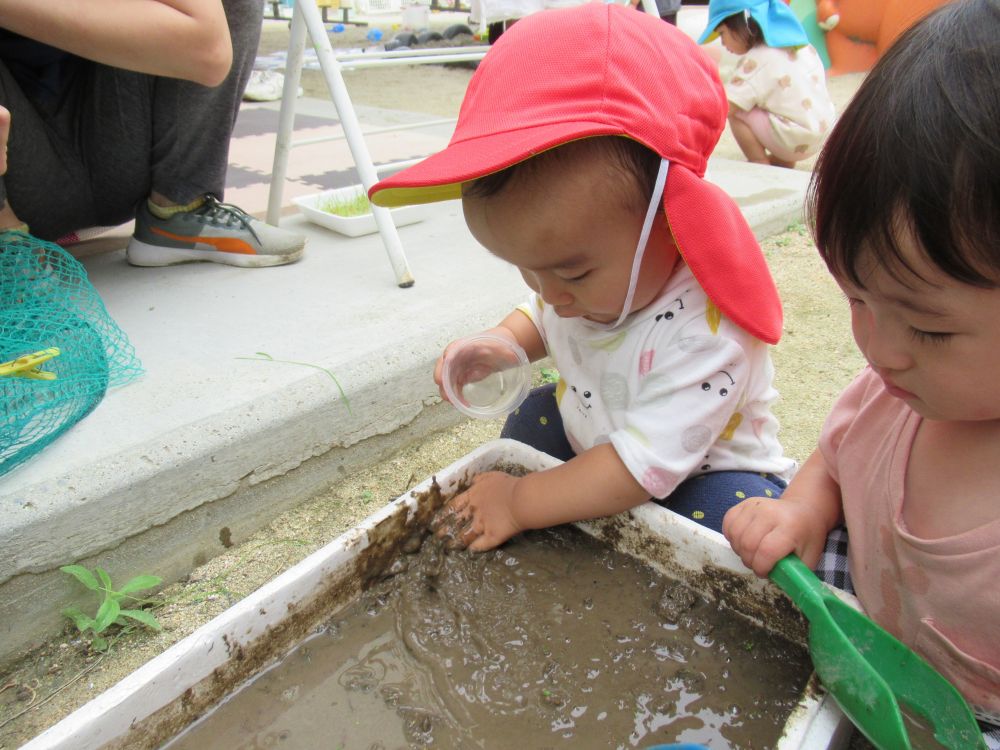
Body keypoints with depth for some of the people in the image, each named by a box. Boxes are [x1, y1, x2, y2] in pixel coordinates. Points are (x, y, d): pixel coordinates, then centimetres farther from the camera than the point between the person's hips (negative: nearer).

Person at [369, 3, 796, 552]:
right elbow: (544, 317, 11)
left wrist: (521, 503, -27)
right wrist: (500, 344, -11)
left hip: (700, 476, -7)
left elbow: (646, 463, -34)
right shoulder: (586, 268, -13)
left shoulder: (706, 327, -37)